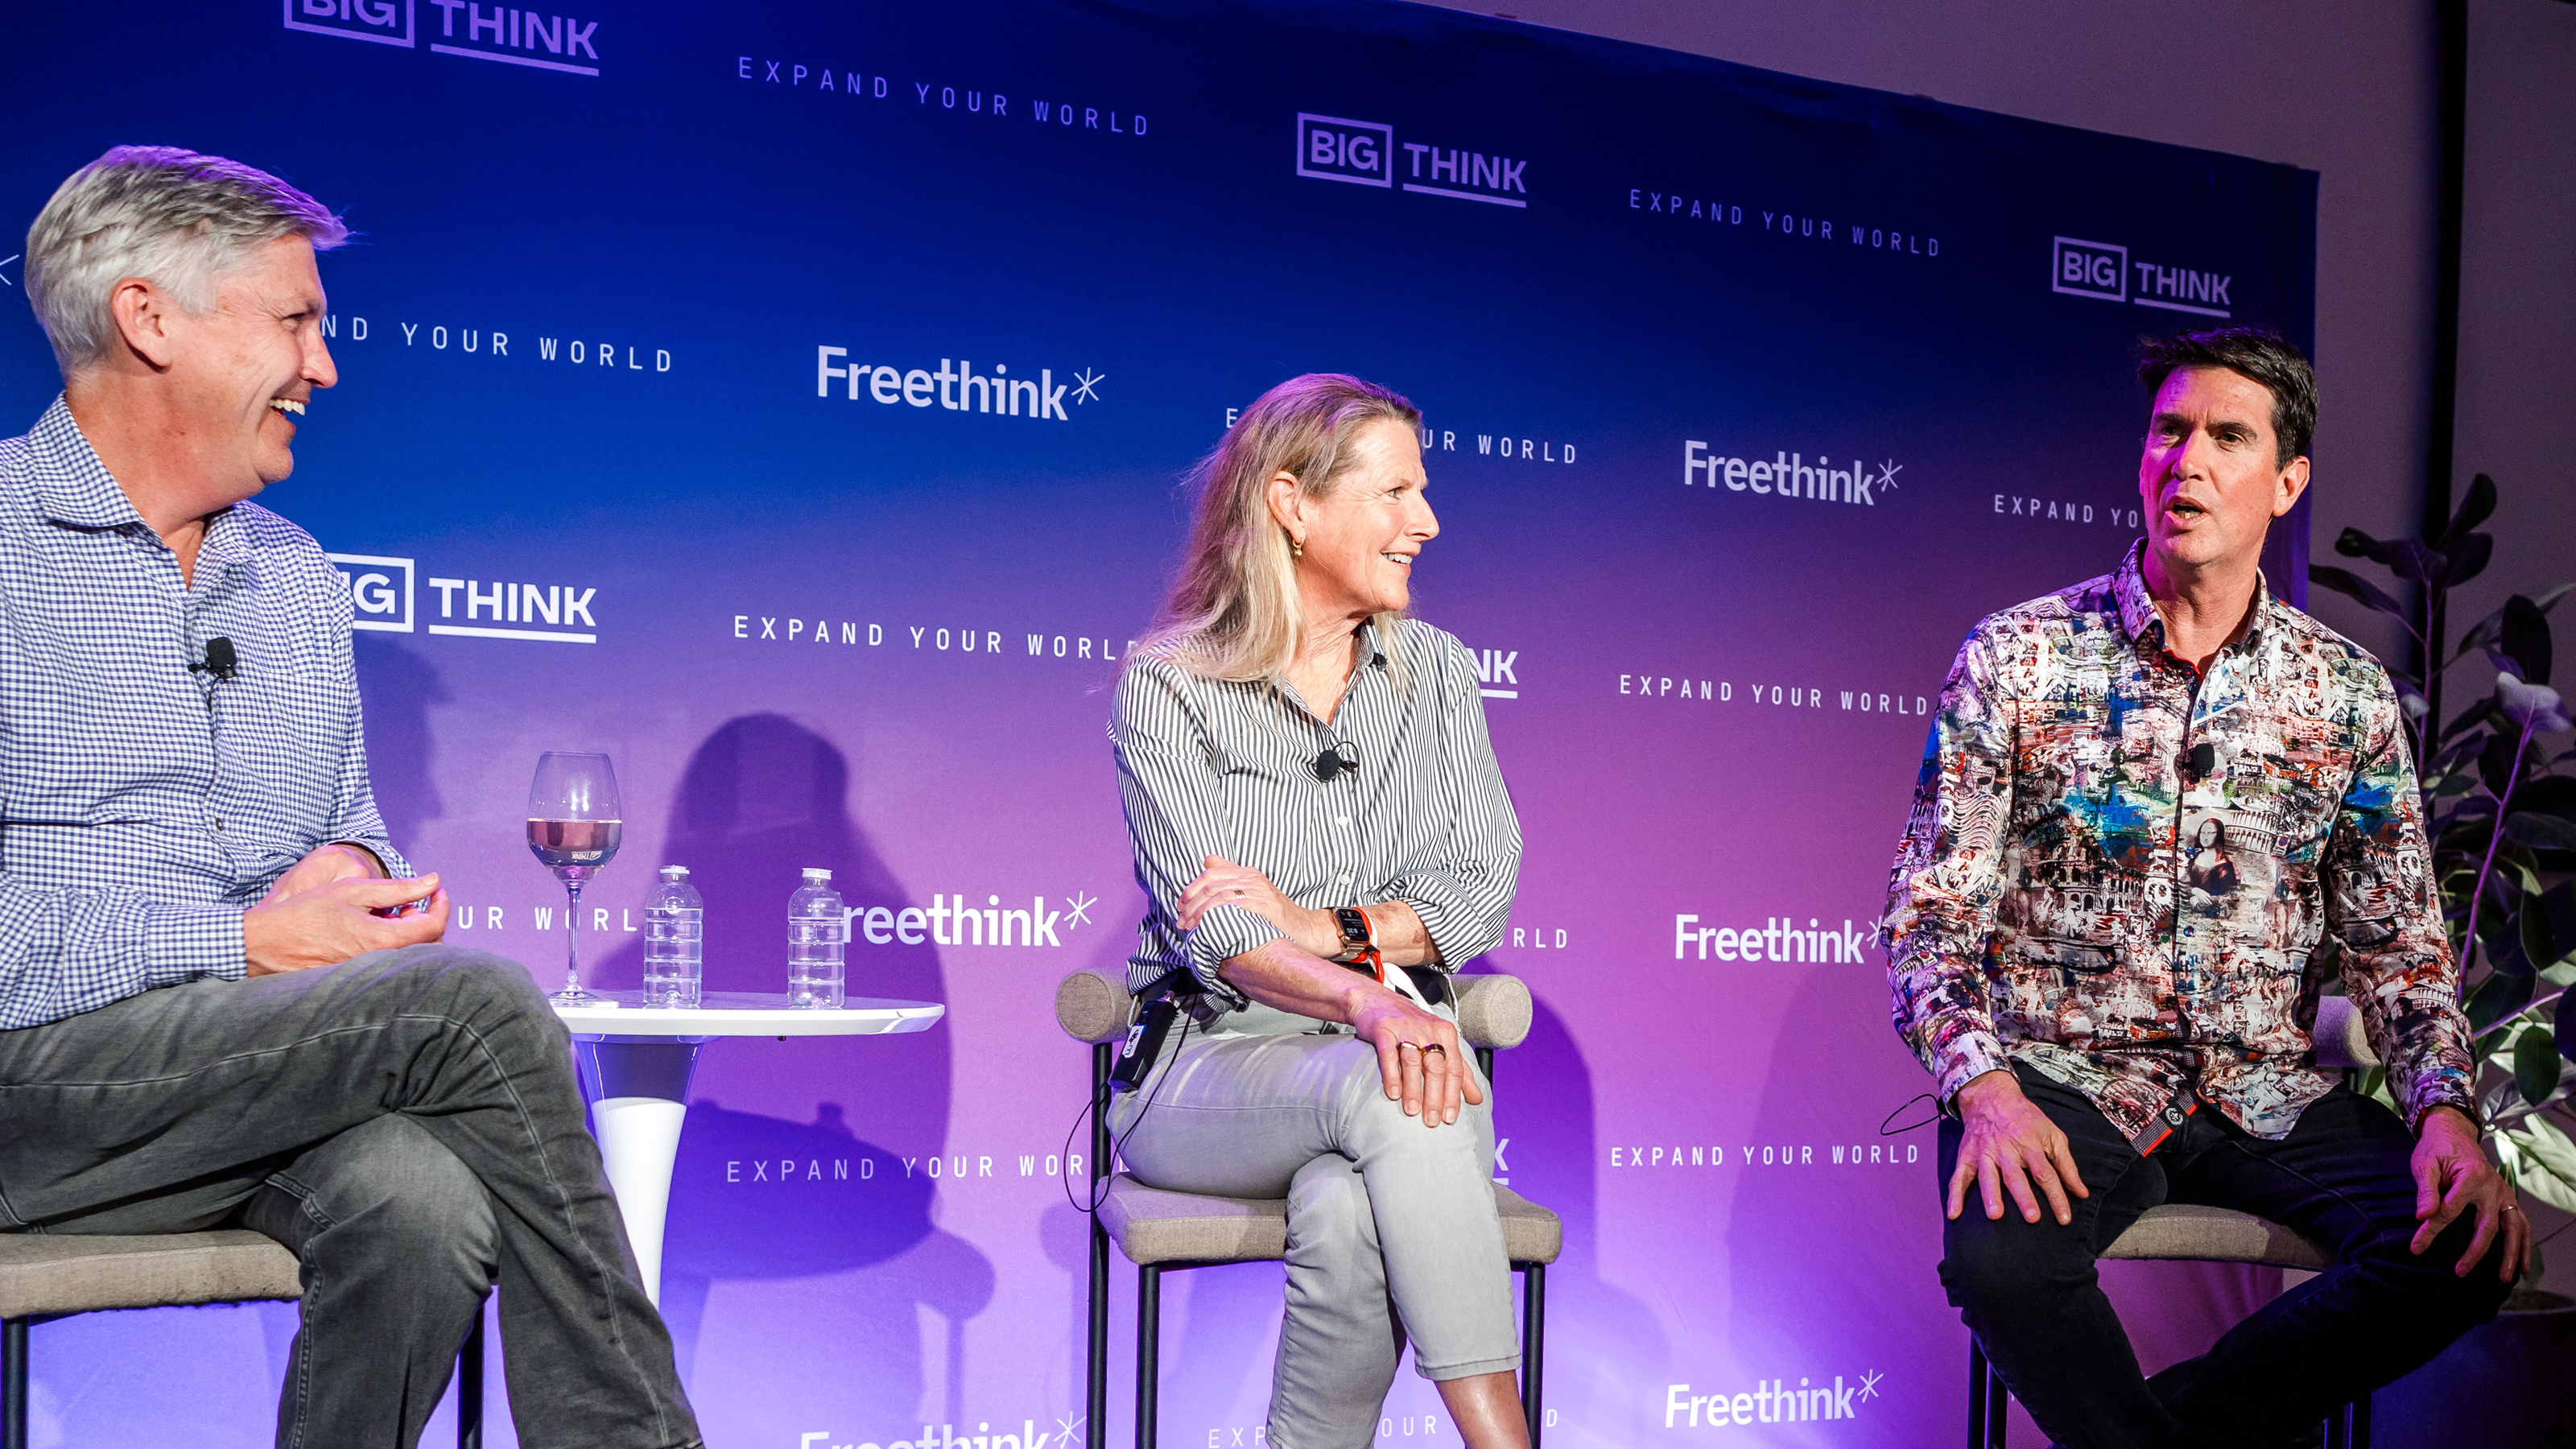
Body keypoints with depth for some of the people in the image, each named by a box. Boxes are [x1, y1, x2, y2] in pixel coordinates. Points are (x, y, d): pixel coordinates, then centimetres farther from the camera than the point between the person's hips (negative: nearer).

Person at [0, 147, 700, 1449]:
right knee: (480, 1003, -26)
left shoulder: (298, 579, 19)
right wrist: (240, 945, -15)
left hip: (266, 1075, 5)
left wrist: (354, 879, 1)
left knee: (421, 1203, -31)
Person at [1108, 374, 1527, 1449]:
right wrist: (1369, 1003, -31)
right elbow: (1209, 926, -13)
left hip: (1392, 1042, 2)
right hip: (1213, 1058, -2)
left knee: (1349, 1214, -34)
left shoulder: (1437, 673, 12)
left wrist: (1323, 928, -14)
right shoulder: (1166, 686, -1)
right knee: (1383, 1092, -36)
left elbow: (1480, 891, 4)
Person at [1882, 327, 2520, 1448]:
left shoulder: (2349, 694, 7)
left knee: (2467, 1248, -23)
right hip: (2063, 1077, -3)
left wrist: (2446, 1111, -11)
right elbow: (1931, 909, -4)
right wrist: (1985, 1085, -21)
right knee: (2000, 1258, -33)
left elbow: (2399, 948, 9)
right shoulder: (2015, 659, 0)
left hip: (2269, 1092, 3)